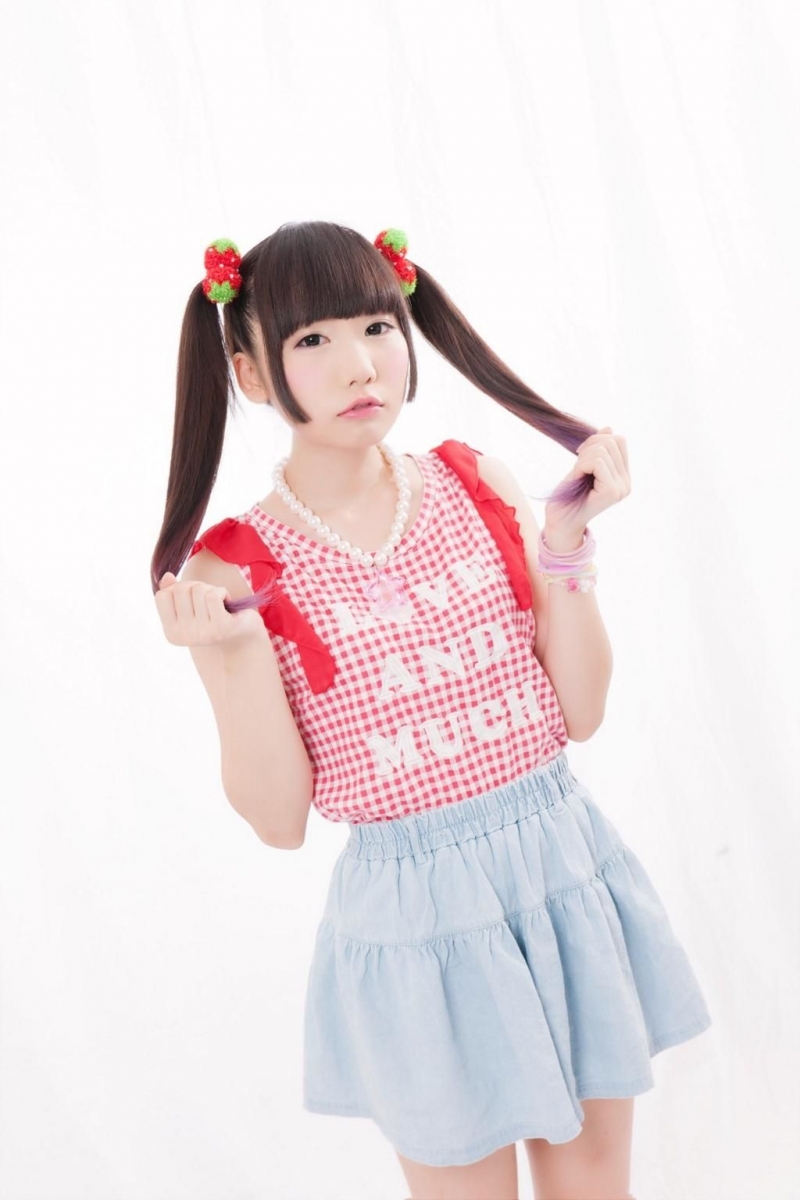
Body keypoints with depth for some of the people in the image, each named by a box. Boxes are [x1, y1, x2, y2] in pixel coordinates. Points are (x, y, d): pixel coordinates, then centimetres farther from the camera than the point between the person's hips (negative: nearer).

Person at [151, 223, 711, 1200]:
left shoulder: (476, 486, -2)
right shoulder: (236, 568, -10)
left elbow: (579, 715, -1)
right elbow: (279, 820, -9)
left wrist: (565, 543, -12)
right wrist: (235, 650, -21)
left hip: (565, 870, 3)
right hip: (417, 915, -3)